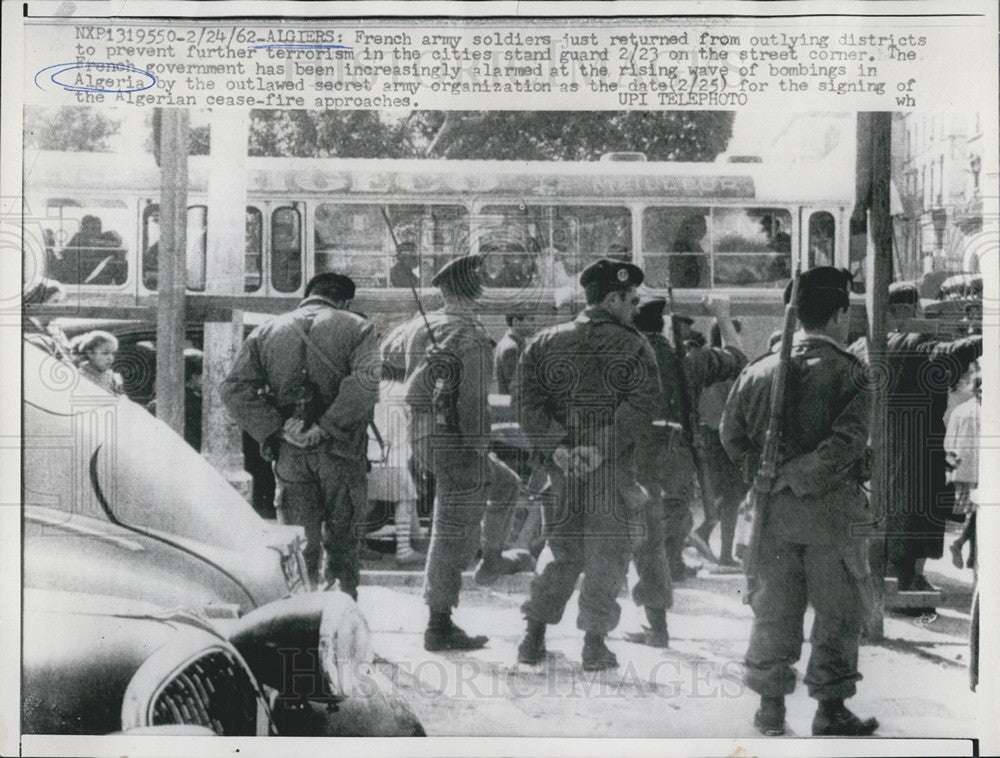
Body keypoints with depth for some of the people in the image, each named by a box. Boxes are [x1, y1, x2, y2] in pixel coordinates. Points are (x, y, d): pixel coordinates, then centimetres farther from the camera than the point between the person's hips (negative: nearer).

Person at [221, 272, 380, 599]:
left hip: (290, 454, 2)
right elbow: (368, 380, -17)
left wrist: (273, 430, -6)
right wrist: (327, 427, -16)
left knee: (299, 545, 10)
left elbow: (235, 389, -1)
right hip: (340, 451, -2)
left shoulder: (266, 332, 12)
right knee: (342, 542, 12)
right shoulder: (357, 328, 2)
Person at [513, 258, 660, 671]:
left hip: (558, 467, 4)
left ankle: (534, 637, 15)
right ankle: (594, 644, 8)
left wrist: (555, 446, -9)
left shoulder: (544, 342, 7)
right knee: (606, 556, 8)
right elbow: (640, 405, -16)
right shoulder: (634, 347, -2)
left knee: (564, 555, 17)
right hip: (614, 474, -3)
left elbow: (524, 400, -3)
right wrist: (602, 448, -19)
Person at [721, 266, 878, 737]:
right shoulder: (848, 372, -9)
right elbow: (848, 440, -19)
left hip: (772, 509, 4)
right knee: (838, 612, 8)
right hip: (830, 509, -4)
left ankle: (770, 706, 18)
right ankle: (830, 709, 12)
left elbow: (730, 434, 6)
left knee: (774, 610, 12)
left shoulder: (758, 370, 4)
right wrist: (800, 477, -11)